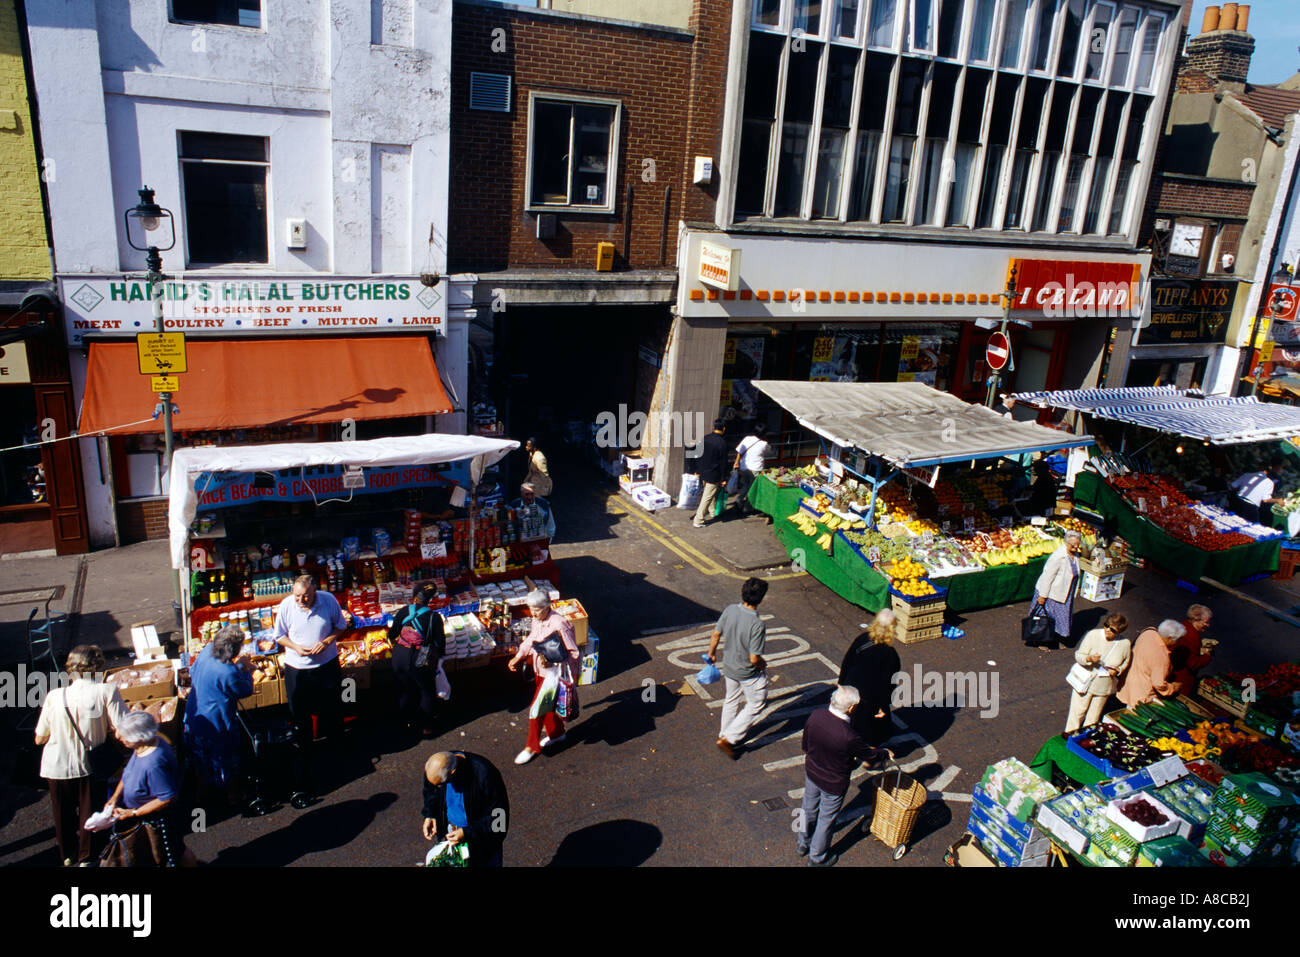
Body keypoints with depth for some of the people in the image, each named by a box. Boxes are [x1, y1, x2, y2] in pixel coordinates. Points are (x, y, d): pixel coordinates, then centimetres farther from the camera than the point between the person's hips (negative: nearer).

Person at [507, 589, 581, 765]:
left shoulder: (559, 625, -27)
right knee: (547, 705, 23)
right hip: (540, 671, 8)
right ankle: (556, 733, 46)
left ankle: (531, 747, 14)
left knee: (537, 709, -3)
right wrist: (517, 658, 18)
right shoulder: (537, 620, -4)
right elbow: (530, 640, 16)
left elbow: (573, 653, -19)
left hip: (555, 673, -8)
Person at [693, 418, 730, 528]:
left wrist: (697, 471, 17)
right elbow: (723, 462, -14)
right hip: (714, 475, -6)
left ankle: (711, 512, 41)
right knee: (707, 497, 0)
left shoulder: (705, 438, -1)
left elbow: (698, 455, 7)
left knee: (711, 494, 26)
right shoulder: (722, 443, -18)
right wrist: (723, 478, -6)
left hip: (703, 473, 6)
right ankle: (698, 520, 2)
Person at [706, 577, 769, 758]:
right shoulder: (757, 625, -33)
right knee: (756, 704, 18)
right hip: (749, 674, -6)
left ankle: (725, 734, 46)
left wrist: (711, 655, 14)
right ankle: (728, 738, 19)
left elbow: (715, 635, -4)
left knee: (731, 699, 28)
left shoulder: (729, 610, -16)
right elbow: (754, 658, -28)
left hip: (729, 667, 6)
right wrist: (763, 664, -5)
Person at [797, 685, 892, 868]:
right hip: (833, 784, -5)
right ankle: (817, 858, 42)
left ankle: (802, 844, 52)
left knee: (808, 809, 28)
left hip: (811, 772, 5)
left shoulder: (815, 716, -22)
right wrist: (885, 754, 5)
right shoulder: (849, 737, -38)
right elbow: (870, 756, -17)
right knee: (826, 819, 20)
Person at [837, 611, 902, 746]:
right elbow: (887, 683, -18)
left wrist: (842, 682, 13)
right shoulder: (890, 655, -25)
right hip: (870, 699, -5)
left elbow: (846, 662, 0)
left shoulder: (861, 639, -11)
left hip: (850, 689, 5)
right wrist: (883, 706, -6)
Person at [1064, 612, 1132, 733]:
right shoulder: (1093, 635, -17)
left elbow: (1125, 662, 8)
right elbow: (1078, 655, -12)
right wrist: (1089, 658, -33)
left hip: (1104, 686, 2)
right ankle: (1070, 736, 28)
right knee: (1077, 712, 9)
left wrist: (1117, 670, -12)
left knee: (1094, 715, 17)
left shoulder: (1125, 644, -11)